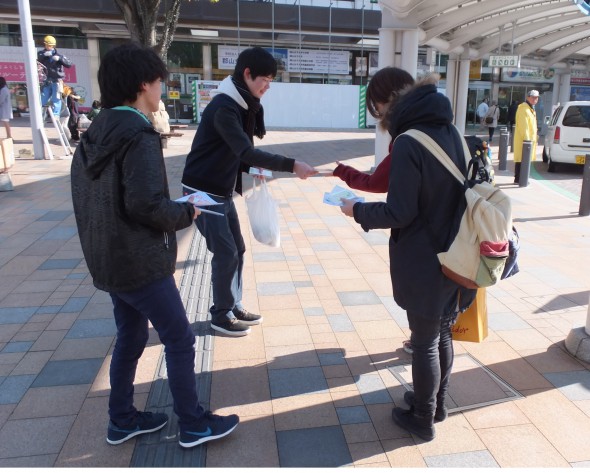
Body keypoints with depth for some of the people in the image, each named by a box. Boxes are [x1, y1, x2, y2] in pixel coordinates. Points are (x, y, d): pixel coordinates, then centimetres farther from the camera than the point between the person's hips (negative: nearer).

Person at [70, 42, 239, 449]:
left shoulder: (94, 134, 8)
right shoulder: (139, 136, -19)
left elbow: (88, 197, 13)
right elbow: (147, 205, -27)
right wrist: (187, 213, -9)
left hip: (109, 260, 9)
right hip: (142, 262, -9)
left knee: (130, 337, 20)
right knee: (180, 340, 5)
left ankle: (122, 420, 33)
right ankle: (193, 424, 19)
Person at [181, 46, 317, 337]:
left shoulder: (242, 105, 7)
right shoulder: (223, 107, -23)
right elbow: (246, 152, -33)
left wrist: (253, 171, -6)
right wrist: (292, 166, -34)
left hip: (223, 191, 9)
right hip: (203, 192, -9)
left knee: (237, 249, 12)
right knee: (226, 253, -5)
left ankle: (234, 307, 26)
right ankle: (221, 316, 12)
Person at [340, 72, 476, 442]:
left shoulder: (409, 144, -20)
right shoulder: (455, 137, 3)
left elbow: (399, 213, -21)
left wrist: (357, 211, -5)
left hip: (423, 264, -7)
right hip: (453, 258, 7)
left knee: (425, 342, 8)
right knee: (442, 334, 21)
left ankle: (423, 420, 27)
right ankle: (437, 403, 41)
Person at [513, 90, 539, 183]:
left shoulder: (531, 108, 19)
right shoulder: (524, 108, -14)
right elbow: (523, 125, -22)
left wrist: (531, 138, 20)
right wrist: (526, 139, -26)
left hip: (530, 138, 10)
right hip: (523, 139, -10)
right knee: (521, 159, -8)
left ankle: (521, 178, 20)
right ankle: (517, 179, -6)